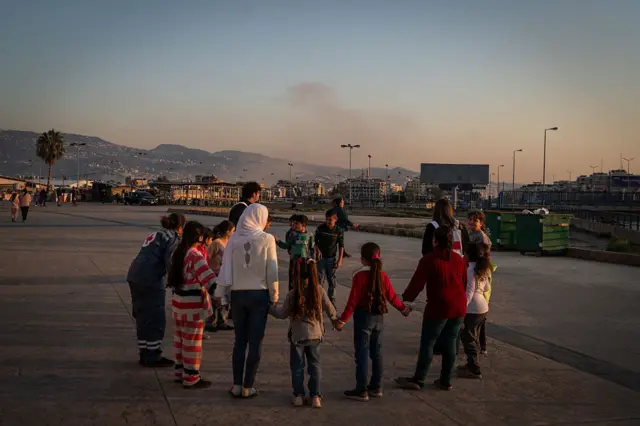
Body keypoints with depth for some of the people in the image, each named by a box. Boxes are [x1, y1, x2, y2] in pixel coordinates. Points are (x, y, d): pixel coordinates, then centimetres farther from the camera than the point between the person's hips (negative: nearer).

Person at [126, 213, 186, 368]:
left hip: (135, 276, 9)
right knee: (156, 319, 0)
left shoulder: (155, 235, 23)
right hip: (150, 280, -9)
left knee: (142, 317, 16)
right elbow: (171, 263, -14)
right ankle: (152, 356, 5)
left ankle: (144, 354, 24)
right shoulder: (172, 238, -4)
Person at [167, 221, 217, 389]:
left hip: (178, 301, 9)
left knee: (180, 339, 17)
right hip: (193, 305, -9)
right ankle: (191, 378, 6)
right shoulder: (196, 255, -18)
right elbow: (208, 277, -26)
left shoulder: (178, 253, 9)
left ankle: (180, 372, 28)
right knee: (192, 341, 0)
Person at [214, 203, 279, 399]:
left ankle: (237, 385, 17)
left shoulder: (234, 239, -3)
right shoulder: (267, 239, -8)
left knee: (240, 340, 14)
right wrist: (274, 296, 3)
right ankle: (247, 387, 12)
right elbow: (272, 271, -7)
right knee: (255, 342, 7)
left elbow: (226, 268, -2)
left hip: (238, 294, 2)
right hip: (259, 294, -2)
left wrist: (219, 293, 7)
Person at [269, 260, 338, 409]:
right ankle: (315, 396, 12)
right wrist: (334, 318, 22)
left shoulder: (292, 294, -13)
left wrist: (269, 308, 13)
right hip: (315, 335, 2)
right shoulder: (319, 290, -9)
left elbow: (283, 314, -4)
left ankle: (298, 395, 17)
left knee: (297, 366, 12)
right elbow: (329, 308, 1)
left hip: (297, 336, -2)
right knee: (314, 365, 12)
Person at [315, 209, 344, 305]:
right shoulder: (320, 228, -7)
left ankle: (332, 301, 18)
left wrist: (340, 260, -6)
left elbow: (341, 246, -2)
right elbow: (315, 241, 6)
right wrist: (317, 249, -12)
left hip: (332, 258, 0)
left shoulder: (339, 231, -8)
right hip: (321, 257, 0)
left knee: (331, 280, 6)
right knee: (319, 279, -4)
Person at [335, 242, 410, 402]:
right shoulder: (383, 276, 1)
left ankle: (361, 390, 4)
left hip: (363, 317, -6)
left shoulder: (360, 276, -15)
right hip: (379, 318, 6)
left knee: (362, 354, 0)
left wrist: (342, 320, -12)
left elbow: (353, 300, -17)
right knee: (376, 353, 15)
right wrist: (403, 308, 26)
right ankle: (376, 387, 24)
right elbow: (392, 297, 8)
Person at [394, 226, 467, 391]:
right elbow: (464, 283, 14)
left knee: (427, 343, 4)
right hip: (458, 308, 6)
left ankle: (418, 380, 10)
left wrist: (406, 298, 1)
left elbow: (417, 282, -12)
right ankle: (445, 381, 18)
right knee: (450, 343, 12)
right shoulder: (459, 259, 6)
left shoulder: (429, 259, -12)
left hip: (438, 308, -5)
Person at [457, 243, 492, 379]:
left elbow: (470, 291, -22)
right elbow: (487, 288, 17)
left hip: (473, 309, -9)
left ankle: (474, 370, -2)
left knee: (468, 337, -3)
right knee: (474, 337, 19)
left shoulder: (470, 268, -17)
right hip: (483, 308, 9)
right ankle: (471, 364, 31)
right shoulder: (483, 269, 9)